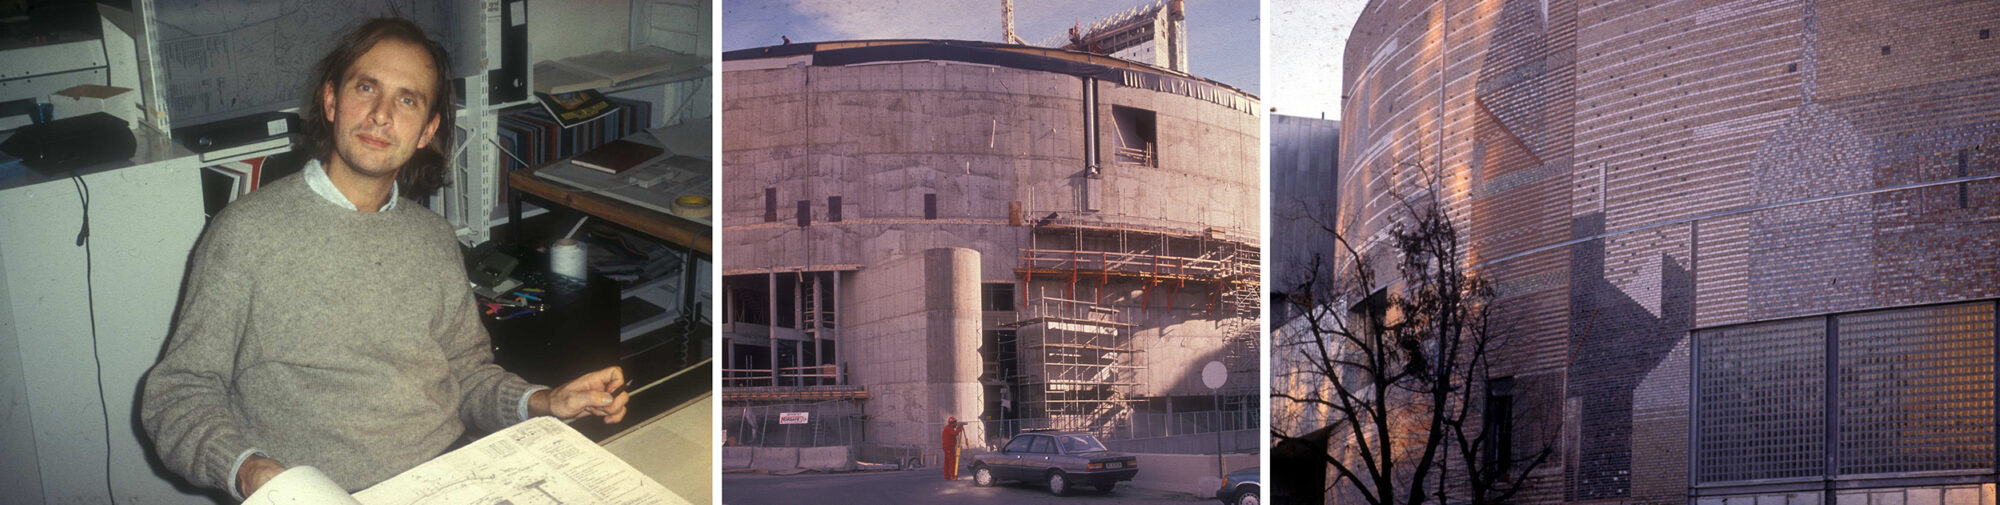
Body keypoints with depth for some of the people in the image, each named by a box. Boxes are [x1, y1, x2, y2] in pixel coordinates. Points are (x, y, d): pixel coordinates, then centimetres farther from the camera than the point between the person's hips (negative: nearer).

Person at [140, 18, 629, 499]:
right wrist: (246, 470, -17)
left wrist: (544, 403, 1)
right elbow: (179, 393, 0)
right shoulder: (247, 232, -1)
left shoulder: (434, 238, 13)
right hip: (322, 497, -3)